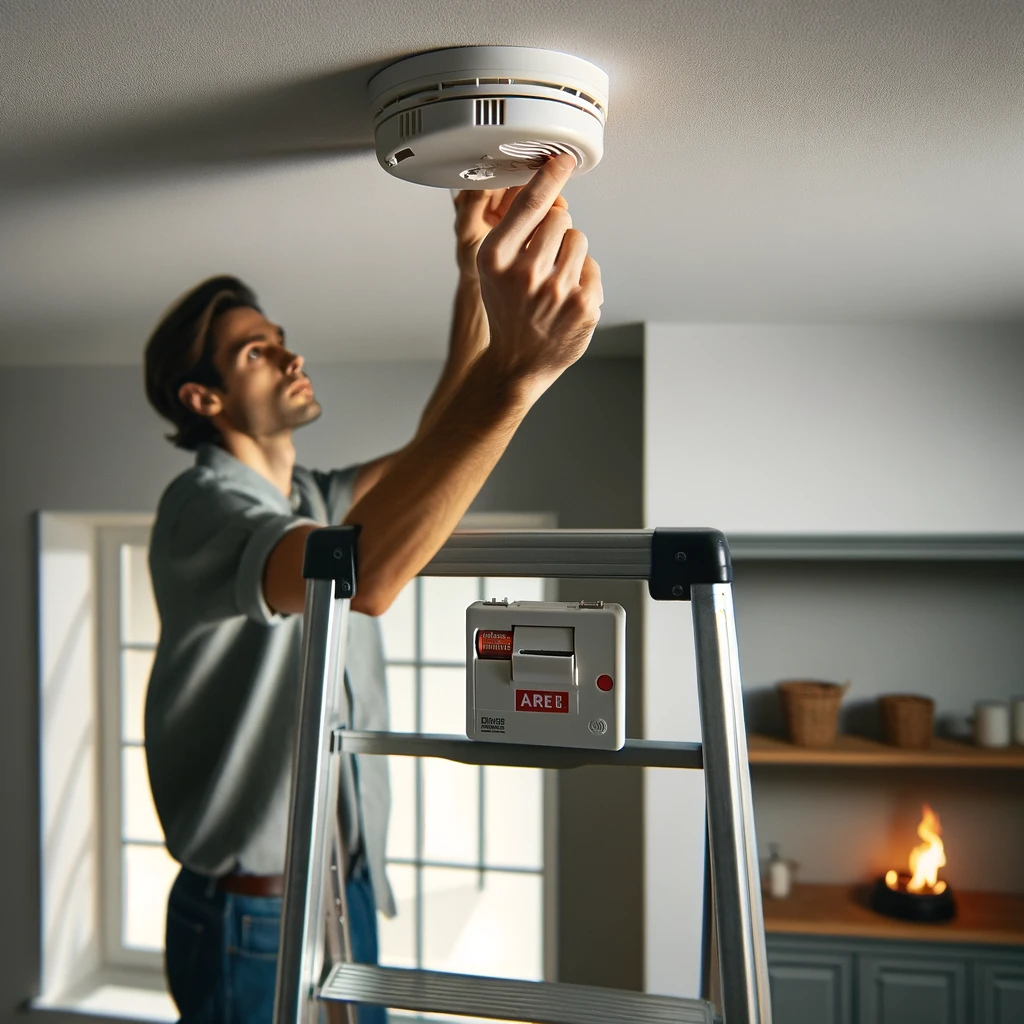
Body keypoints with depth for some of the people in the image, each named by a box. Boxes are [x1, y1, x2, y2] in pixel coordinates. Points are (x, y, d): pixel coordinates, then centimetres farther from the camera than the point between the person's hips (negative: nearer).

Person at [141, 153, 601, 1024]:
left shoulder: (321, 501, 10)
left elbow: (437, 446, 2)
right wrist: (517, 371, -51)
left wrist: (476, 278, -11)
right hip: (253, 920, -8)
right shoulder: (205, 505, -20)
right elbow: (361, 577, -41)